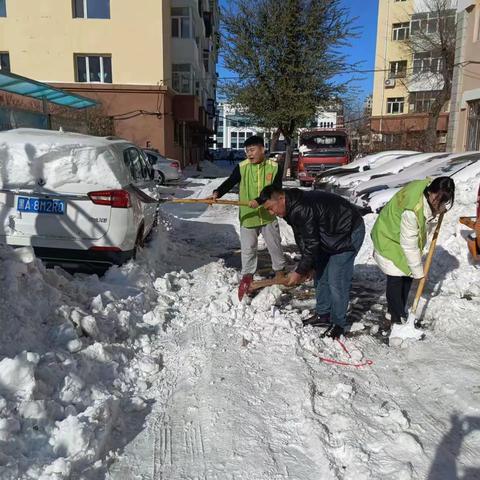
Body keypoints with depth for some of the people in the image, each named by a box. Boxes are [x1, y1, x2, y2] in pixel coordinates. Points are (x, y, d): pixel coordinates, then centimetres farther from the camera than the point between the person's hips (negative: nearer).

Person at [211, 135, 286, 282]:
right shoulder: (242, 167, -6)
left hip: (268, 215, 1)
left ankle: (279, 269, 37)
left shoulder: (274, 167, -7)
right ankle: (247, 273, 24)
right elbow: (229, 182, -14)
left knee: (275, 245, 16)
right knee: (248, 248, 7)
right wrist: (217, 193, -32)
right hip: (247, 216, 0)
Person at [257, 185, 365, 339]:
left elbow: (311, 244, -27)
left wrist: (300, 272, -16)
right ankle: (323, 315, 25)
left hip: (349, 234, -10)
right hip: (330, 235, 10)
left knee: (336, 280, -9)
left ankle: (338, 323, 6)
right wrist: (306, 267, 7)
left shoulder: (302, 210, -32)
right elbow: (303, 240, 8)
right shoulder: (293, 208, 0)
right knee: (321, 274, 13)